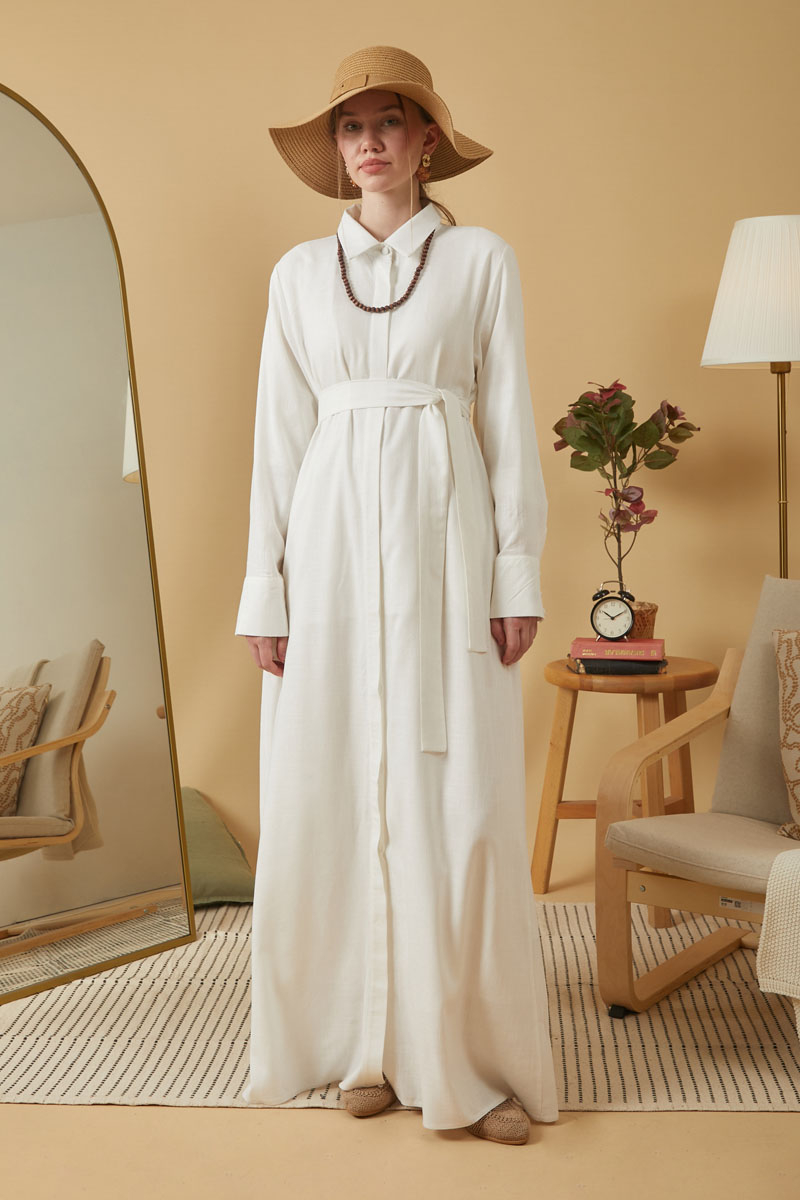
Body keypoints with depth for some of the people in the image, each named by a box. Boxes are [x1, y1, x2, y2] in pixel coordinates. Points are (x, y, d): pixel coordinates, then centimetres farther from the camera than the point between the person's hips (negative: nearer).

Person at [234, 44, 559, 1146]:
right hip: (333, 538, 3)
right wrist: (266, 588, 3)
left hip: (444, 532, -2)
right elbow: (280, 435, 9)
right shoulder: (299, 273, 12)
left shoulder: (482, 260, 6)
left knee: (459, 795, -4)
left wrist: (519, 574, -5)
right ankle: (371, 1041, 17)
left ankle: (471, 1054, 9)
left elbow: (510, 423, 3)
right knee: (331, 789, 2)